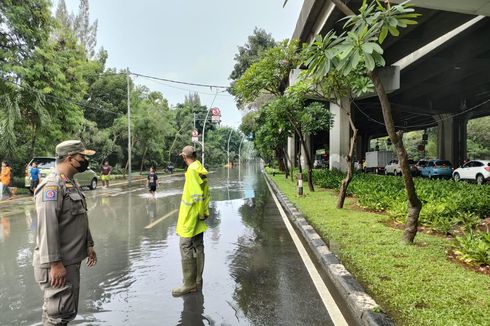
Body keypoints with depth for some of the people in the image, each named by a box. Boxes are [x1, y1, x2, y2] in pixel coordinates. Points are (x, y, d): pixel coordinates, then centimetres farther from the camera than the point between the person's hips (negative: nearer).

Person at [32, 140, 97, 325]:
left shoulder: (71, 184, 13)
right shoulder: (52, 185, -18)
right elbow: (47, 227, -24)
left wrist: (89, 245, 18)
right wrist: (55, 263, -25)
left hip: (72, 262, 10)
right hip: (58, 265, -9)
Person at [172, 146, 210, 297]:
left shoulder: (192, 170, -18)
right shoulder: (201, 169, 8)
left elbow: (197, 195, -22)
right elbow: (205, 192, 10)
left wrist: (201, 213, -12)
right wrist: (204, 212, 12)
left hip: (189, 217, -9)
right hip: (199, 217, 9)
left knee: (186, 248, -1)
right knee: (198, 247, 14)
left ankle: (189, 284, 6)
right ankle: (198, 281, 24)